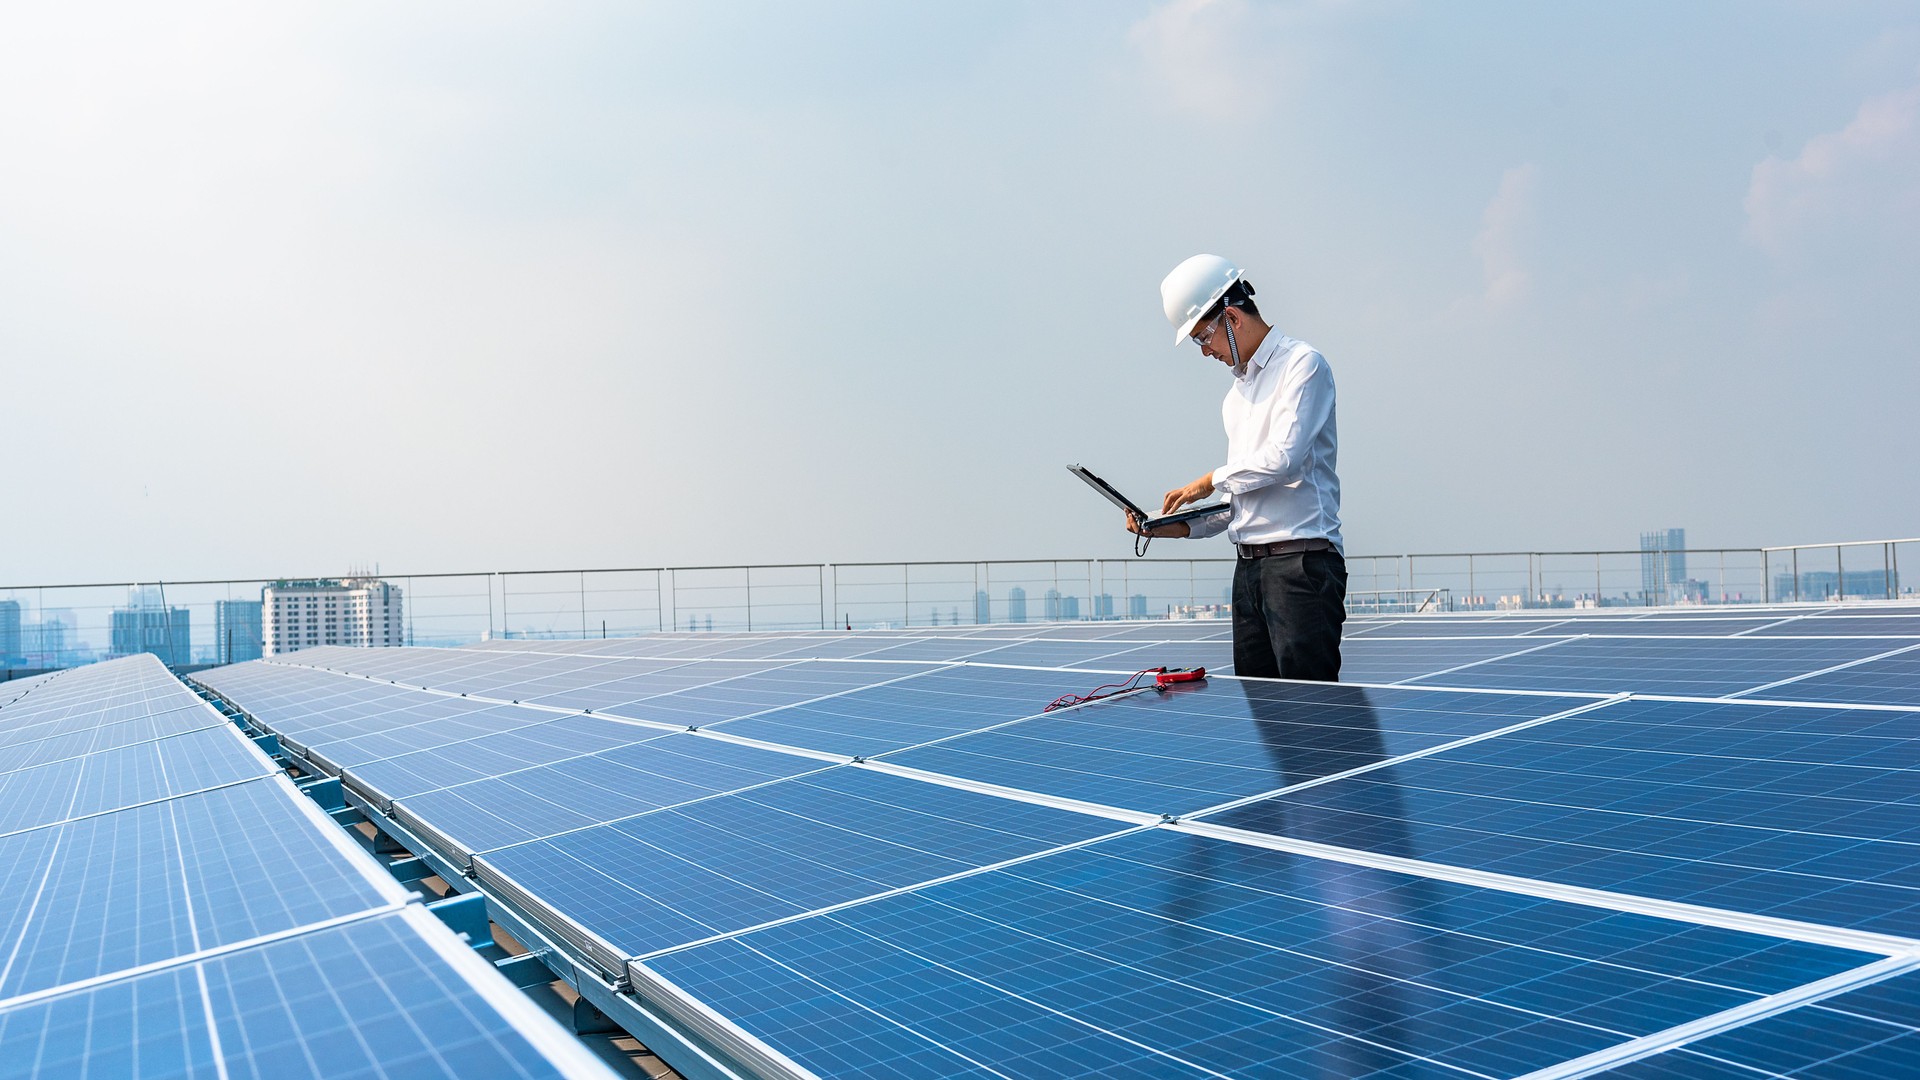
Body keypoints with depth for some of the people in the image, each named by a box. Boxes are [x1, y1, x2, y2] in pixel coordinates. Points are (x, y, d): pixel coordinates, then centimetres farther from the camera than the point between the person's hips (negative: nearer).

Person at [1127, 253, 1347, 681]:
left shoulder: (1302, 363, -3)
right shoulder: (1237, 393, 22)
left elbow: (1283, 458, -15)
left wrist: (1212, 480, -1)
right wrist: (1178, 526, 9)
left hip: (1302, 561, -8)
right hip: (1248, 566, 8)